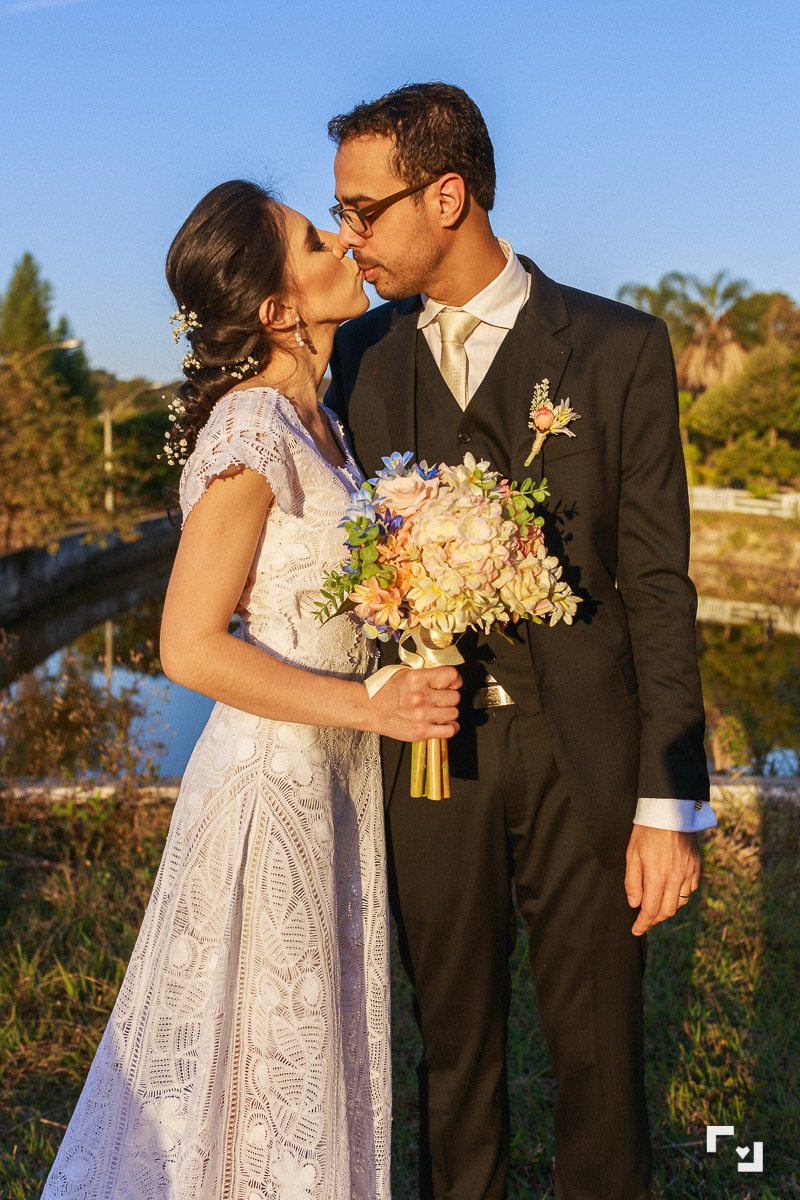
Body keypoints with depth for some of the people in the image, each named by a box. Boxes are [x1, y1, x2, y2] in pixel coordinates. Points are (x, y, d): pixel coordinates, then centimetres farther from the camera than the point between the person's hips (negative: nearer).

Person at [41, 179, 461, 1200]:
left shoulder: (315, 421, 8)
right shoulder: (252, 432, -20)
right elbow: (191, 647, -21)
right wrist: (370, 707, -20)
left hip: (333, 775, 9)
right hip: (272, 779, -8)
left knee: (318, 1043, 22)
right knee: (258, 1054, 10)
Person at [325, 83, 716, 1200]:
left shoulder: (620, 347, -4)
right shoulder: (363, 353, 6)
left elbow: (656, 583, -5)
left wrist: (670, 803, -8)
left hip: (582, 751, -2)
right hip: (428, 754, 3)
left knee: (599, 1056, 10)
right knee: (454, 1045, 16)